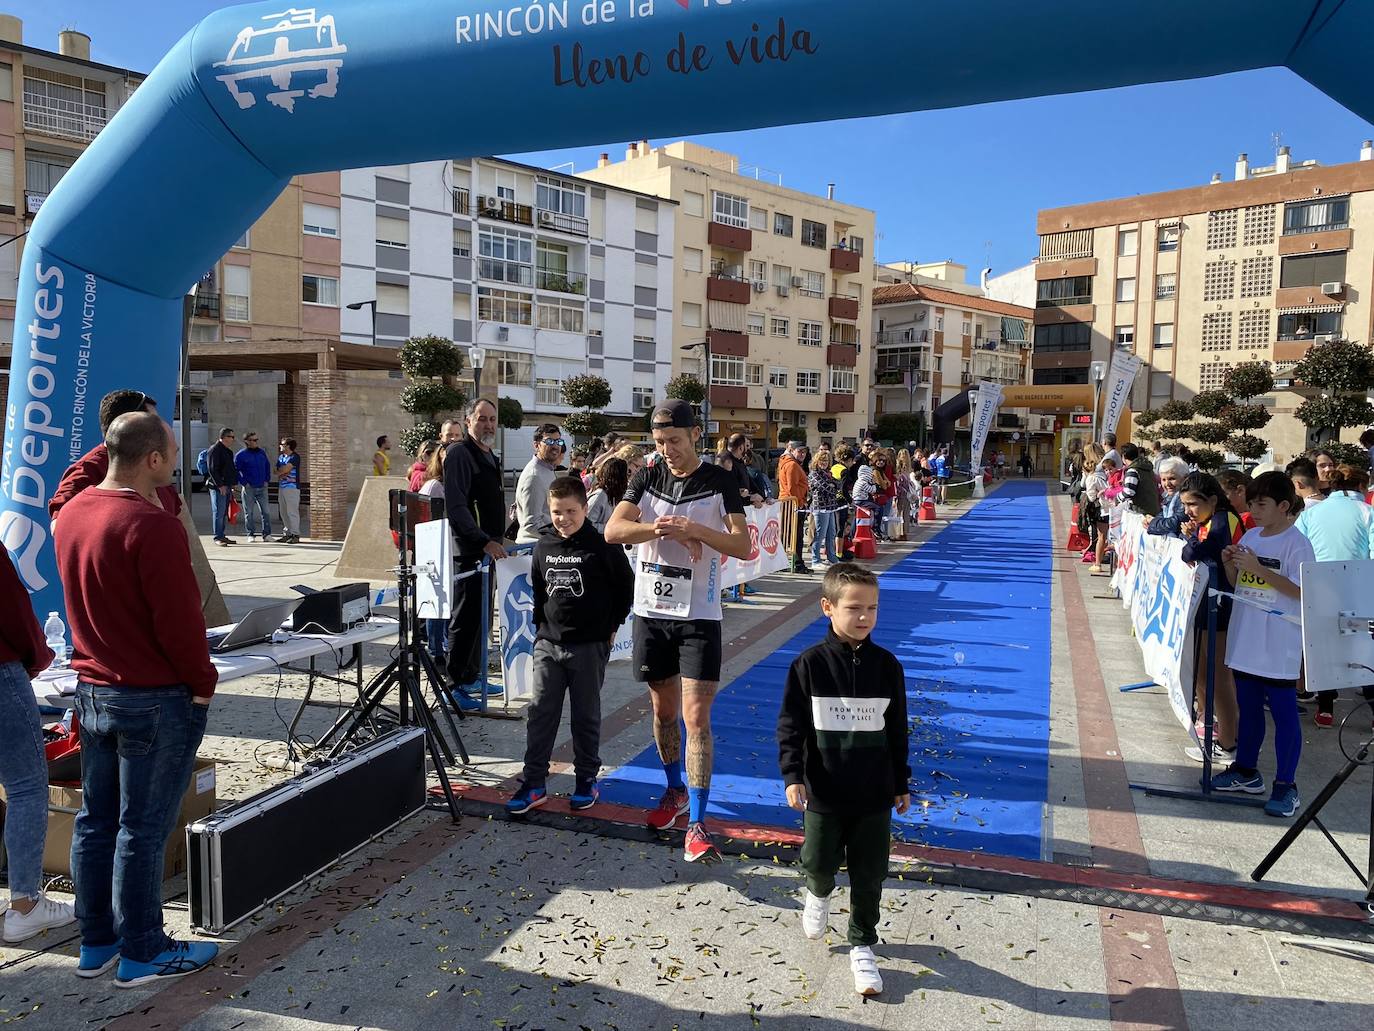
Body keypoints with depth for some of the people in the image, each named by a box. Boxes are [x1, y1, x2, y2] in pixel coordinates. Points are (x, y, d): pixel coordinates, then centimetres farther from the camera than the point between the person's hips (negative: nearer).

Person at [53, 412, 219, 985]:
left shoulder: (72, 514, 3)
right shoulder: (152, 525, -22)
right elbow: (179, 620, -19)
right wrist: (202, 685, -10)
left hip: (91, 689, 8)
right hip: (156, 699, -8)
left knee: (95, 821, 16)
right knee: (142, 829, 2)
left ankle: (96, 942, 28)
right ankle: (143, 955, 15)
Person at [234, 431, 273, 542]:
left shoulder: (261, 453, 9)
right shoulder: (241, 455, -5)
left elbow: (268, 466, 19)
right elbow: (235, 470, -4)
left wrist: (267, 480, 9)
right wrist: (244, 482, -9)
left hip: (262, 487, 4)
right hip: (249, 488, -3)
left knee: (265, 511, 0)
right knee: (249, 513, 3)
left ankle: (267, 534, 4)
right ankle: (251, 534, 11)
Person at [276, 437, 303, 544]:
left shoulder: (295, 457, -6)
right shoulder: (281, 457, 18)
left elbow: (286, 469, -13)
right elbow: (278, 470, 11)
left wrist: (279, 473, 5)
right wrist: (283, 474, -8)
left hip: (292, 487, -8)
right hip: (282, 487, 8)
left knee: (292, 511, -9)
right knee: (283, 512, 9)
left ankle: (295, 535, -8)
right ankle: (287, 533, 15)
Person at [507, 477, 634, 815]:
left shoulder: (602, 547, -11)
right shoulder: (543, 547, 4)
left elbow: (626, 587, -1)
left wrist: (612, 626, 1)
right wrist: (541, 624, 14)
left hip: (590, 645, -4)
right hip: (548, 643, 4)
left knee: (586, 716, 7)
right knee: (540, 712, 5)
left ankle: (586, 781, 21)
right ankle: (534, 782, 13)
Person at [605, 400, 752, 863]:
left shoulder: (720, 482, -3)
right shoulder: (648, 478, 5)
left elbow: (743, 546, -9)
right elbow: (613, 530, -7)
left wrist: (698, 530, -25)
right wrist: (661, 529, -23)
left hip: (699, 616, -4)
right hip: (651, 612, 4)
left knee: (696, 718, -8)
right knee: (663, 709, 17)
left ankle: (697, 824, -1)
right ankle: (675, 790, 39)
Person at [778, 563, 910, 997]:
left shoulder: (886, 665, -2)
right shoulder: (809, 664, -10)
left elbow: (897, 731, 7)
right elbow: (790, 725, -5)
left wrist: (902, 784, 11)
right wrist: (793, 776, -13)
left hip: (874, 794, 2)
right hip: (824, 793, -2)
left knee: (869, 875, 9)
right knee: (819, 863, 7)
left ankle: (862, 946, 29)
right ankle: (819, 893, 44)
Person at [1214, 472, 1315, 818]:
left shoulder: (1296, 543, -12)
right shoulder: (1250, 537, 9)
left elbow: (1301, 590, -19)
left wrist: (1260, 569, -24)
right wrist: (1231, 565, -4)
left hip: (1279, 646, -7)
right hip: (1246, 640, 7)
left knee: (1283, 712, 1)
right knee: (1248, 707, 18)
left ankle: (1286, 786, 9)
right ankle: (1246, 770, 31)